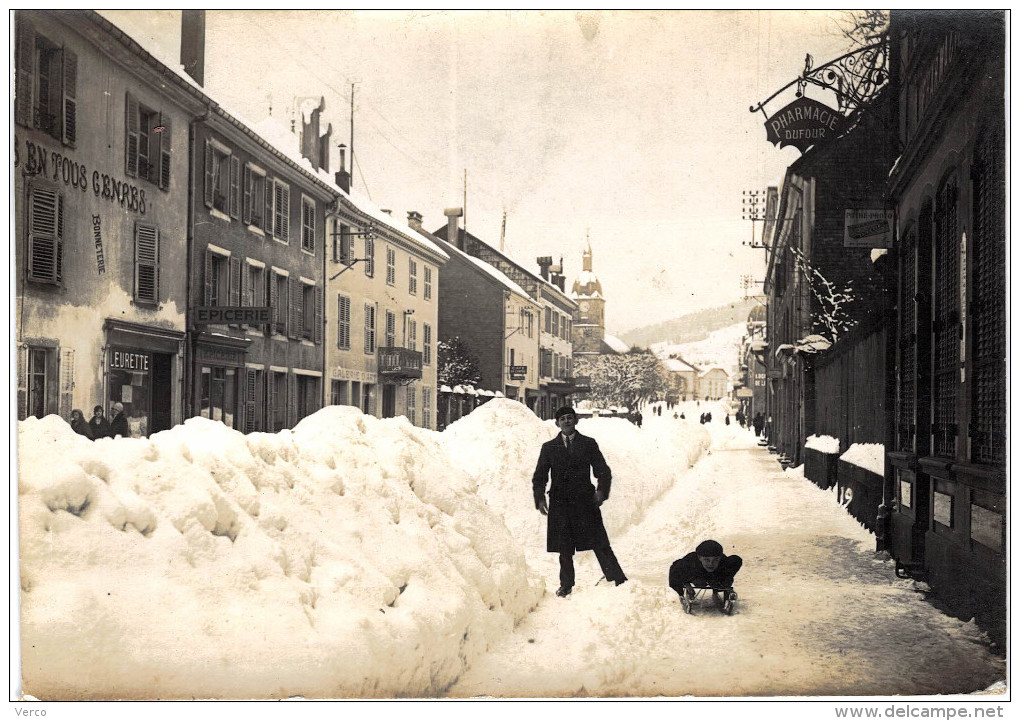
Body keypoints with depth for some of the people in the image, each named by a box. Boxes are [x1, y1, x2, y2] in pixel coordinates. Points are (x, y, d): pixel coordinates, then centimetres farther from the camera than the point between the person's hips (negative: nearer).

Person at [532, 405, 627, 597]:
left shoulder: (588, 444, 8)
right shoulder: (549, 447, 10)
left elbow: (603, 471, 5)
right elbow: (539, 477, 9)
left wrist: (601, 491, -12)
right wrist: (539, 498, -6)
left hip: (585, 501, -1)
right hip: (560, 504, 1)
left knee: (600, 544, -4)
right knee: (564, 548, 6)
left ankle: (620, 581, -1)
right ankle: (566, 585, 20)